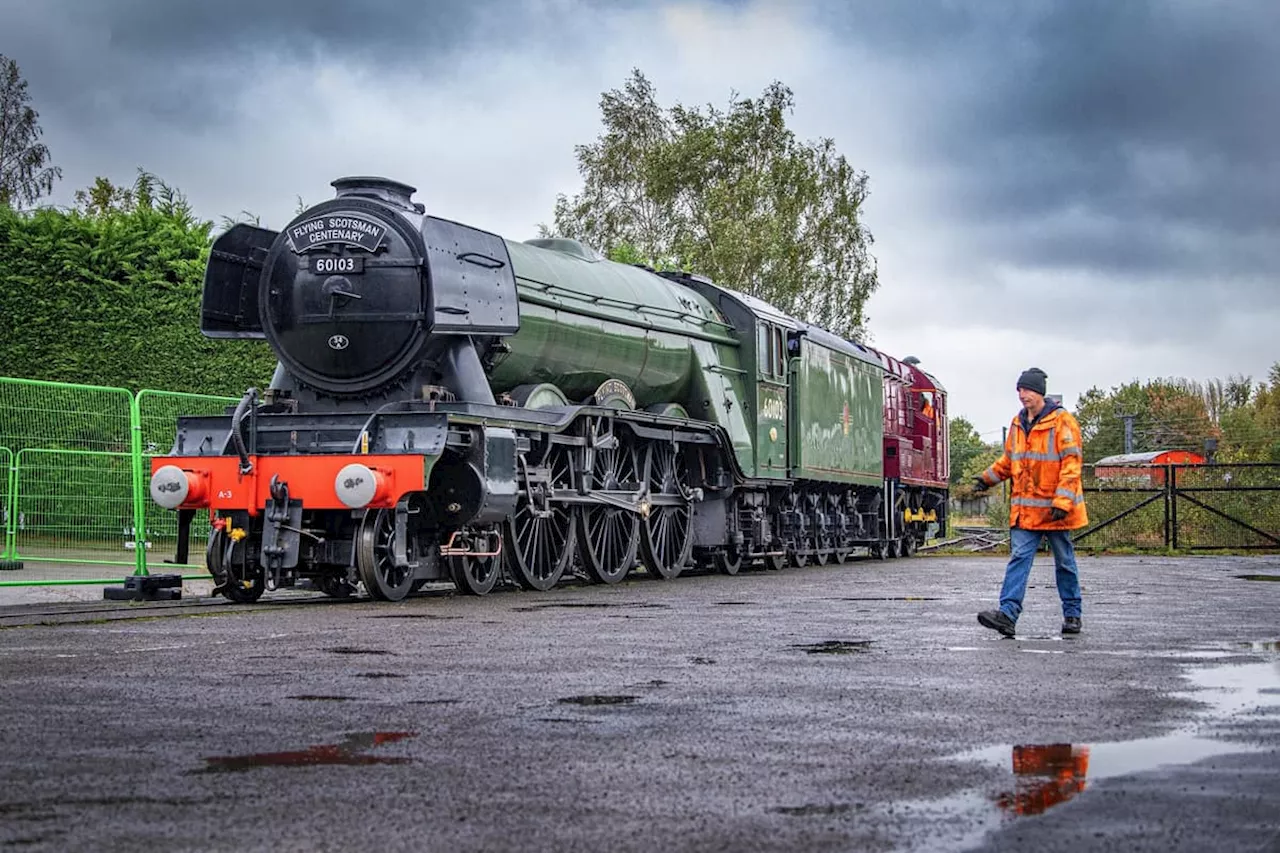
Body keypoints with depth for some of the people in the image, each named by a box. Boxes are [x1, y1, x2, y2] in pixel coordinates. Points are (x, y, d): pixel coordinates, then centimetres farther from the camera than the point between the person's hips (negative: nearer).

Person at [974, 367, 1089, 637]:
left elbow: (1072, 464, -14)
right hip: (1025, 508, 5)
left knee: (1064, 561, 9)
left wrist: (1062, 502, -22)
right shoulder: (1018, 423, 10)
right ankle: (1008, 614, -16)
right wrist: (988, 478, 15)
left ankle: (1072, 614, 21)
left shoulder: (1062, 421, -10)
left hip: (1054, 510, -5)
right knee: (1019, 558, -7)